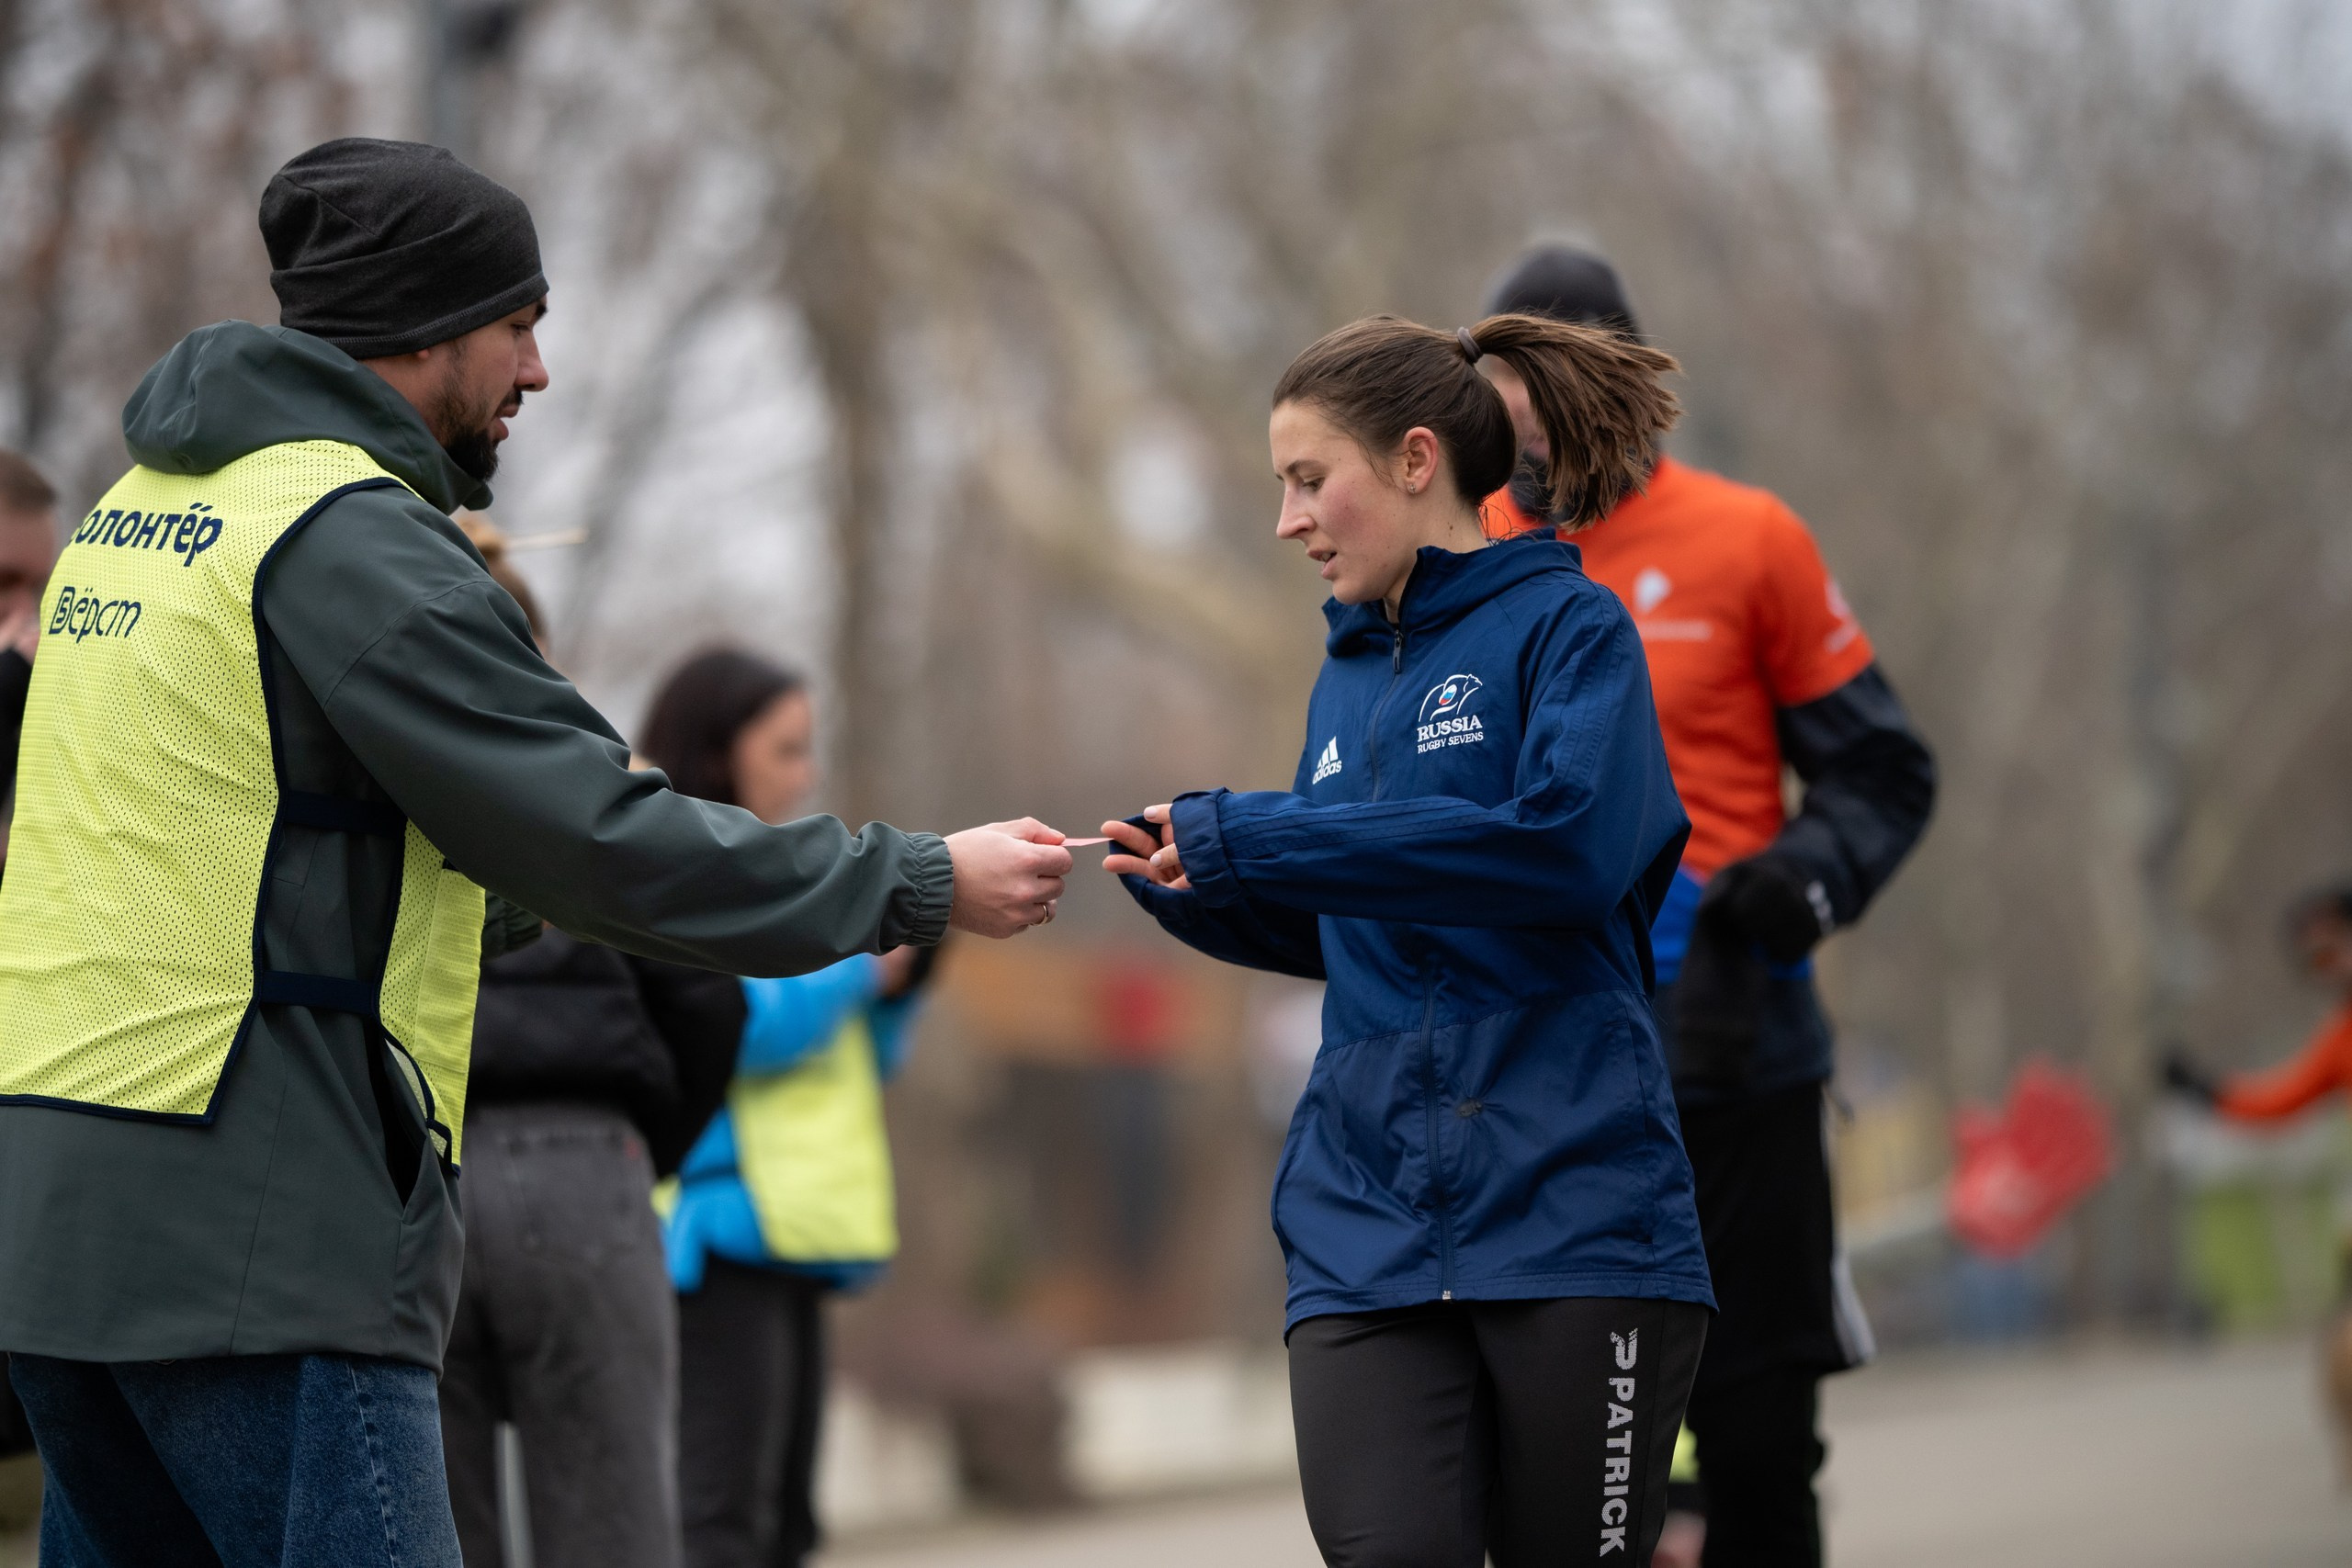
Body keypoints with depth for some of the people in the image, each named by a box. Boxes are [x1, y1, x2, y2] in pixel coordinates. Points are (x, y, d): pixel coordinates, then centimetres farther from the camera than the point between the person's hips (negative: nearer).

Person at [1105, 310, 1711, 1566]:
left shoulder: (1566, 627, -1)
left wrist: (1254, 838, -17)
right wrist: (1194, 887, 6)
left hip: (1572, 1218, -5)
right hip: (1368, 1223, 5)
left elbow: (1569, 843, -19)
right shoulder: (1347, 680, 19)